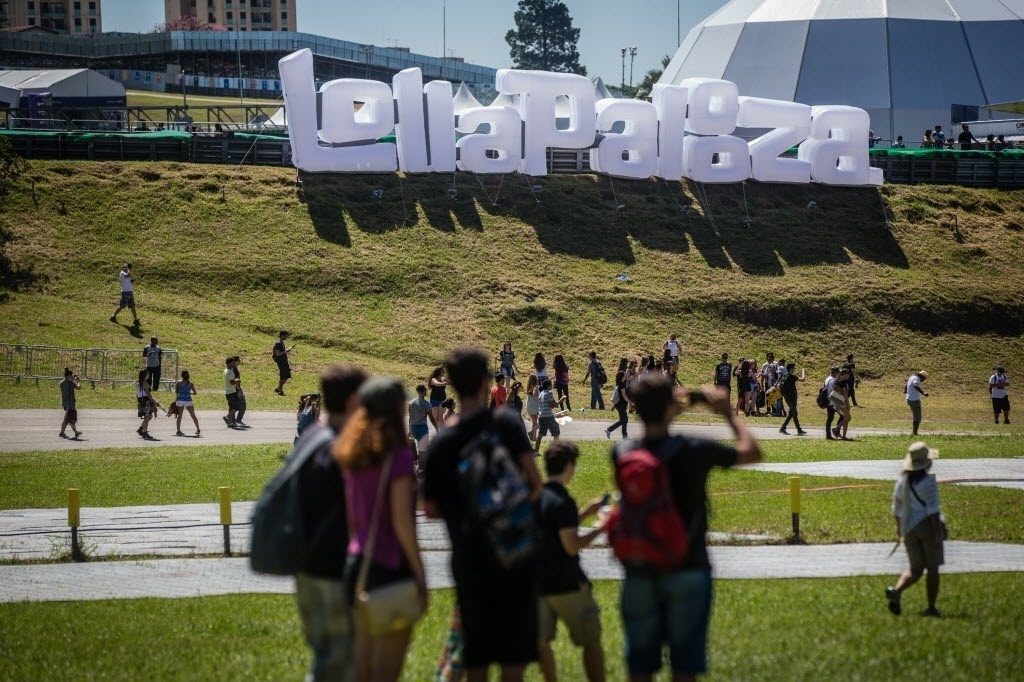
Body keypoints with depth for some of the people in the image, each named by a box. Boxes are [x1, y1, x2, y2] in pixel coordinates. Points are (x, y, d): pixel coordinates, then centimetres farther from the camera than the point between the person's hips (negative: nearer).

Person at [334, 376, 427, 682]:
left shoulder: (353, 455, 7)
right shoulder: (398, 455, -14)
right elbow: (401, 521, -17)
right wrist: (420, 576, -13)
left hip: (358, 563, 7)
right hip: (392, 565, -7)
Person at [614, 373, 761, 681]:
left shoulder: (623, 454, -6)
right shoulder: (694, 451, -15)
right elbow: (752, 452, -1)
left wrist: (667, 413, 21)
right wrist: (729, 413, 10)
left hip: (640, 573, 3)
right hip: (687, 571, -2)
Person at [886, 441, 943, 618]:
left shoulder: (902, 480, 5)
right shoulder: (928, 482, -14)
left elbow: (897, 507, 14)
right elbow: (932, 509, -18)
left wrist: (899, 526, 29)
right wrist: (938, 534, -17)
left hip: (909, 528, 6)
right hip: (927, 526, -5)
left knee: (916, 569, 9)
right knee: (932, 568, 7)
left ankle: (896, 590, -18)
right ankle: (931, 608, 8)